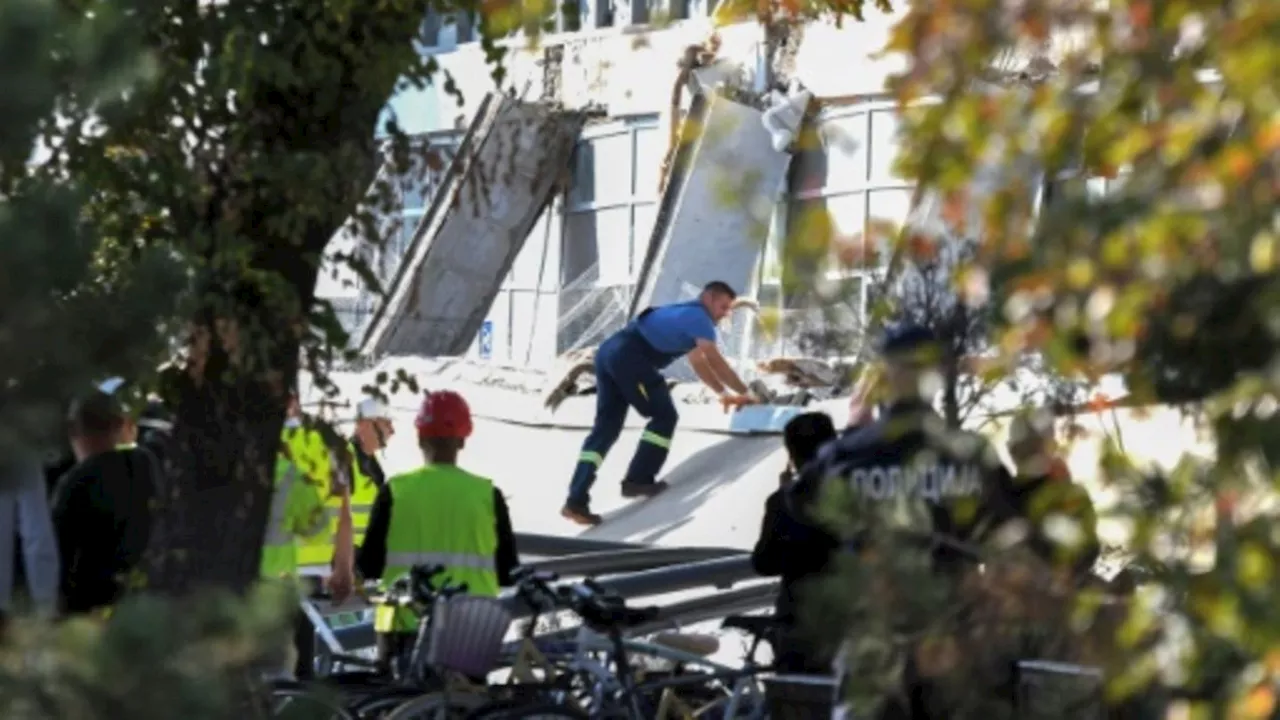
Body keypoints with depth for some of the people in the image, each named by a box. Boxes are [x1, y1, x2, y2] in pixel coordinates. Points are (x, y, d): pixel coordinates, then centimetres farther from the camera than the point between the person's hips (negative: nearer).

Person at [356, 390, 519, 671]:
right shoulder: (488, 494, -2)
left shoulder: (395, 491, -4)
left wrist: (351, 559, 20)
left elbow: (369, 566, -2)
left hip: (406, 624, -1)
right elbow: (508, 573, 2)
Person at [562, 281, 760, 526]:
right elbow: (717, 363, -5)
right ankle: (638, 480, 2)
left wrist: (724, 394, 36)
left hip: (609, 352, 10)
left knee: (606, 427, 6)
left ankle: (576, 500, -3)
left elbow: (699, 363, 38)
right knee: (664, 416, 3)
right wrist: (745, 393, 3)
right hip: (630, 357, -10)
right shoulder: (699, 317, 0)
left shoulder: (687, 315, 31)